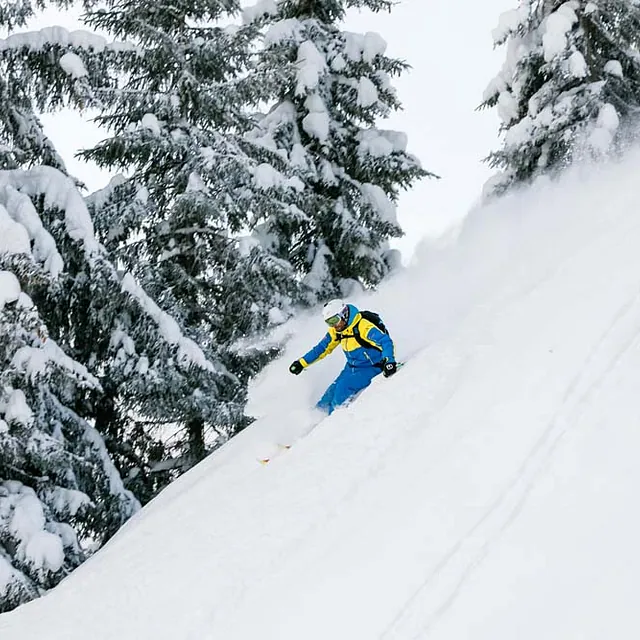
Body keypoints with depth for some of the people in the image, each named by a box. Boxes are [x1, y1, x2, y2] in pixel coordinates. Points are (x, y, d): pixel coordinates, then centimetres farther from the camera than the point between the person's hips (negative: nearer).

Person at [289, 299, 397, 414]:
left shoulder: (363, 327, -25)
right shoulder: (335, 332, 1)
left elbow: (385, 341, -33)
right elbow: (321, 349, 15)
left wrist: (388, 360, -52)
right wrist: (302, 363, 12)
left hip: (370, 368, -8)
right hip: (351, 368, 8)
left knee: (343, 388, -25)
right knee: (332, 392, -4)